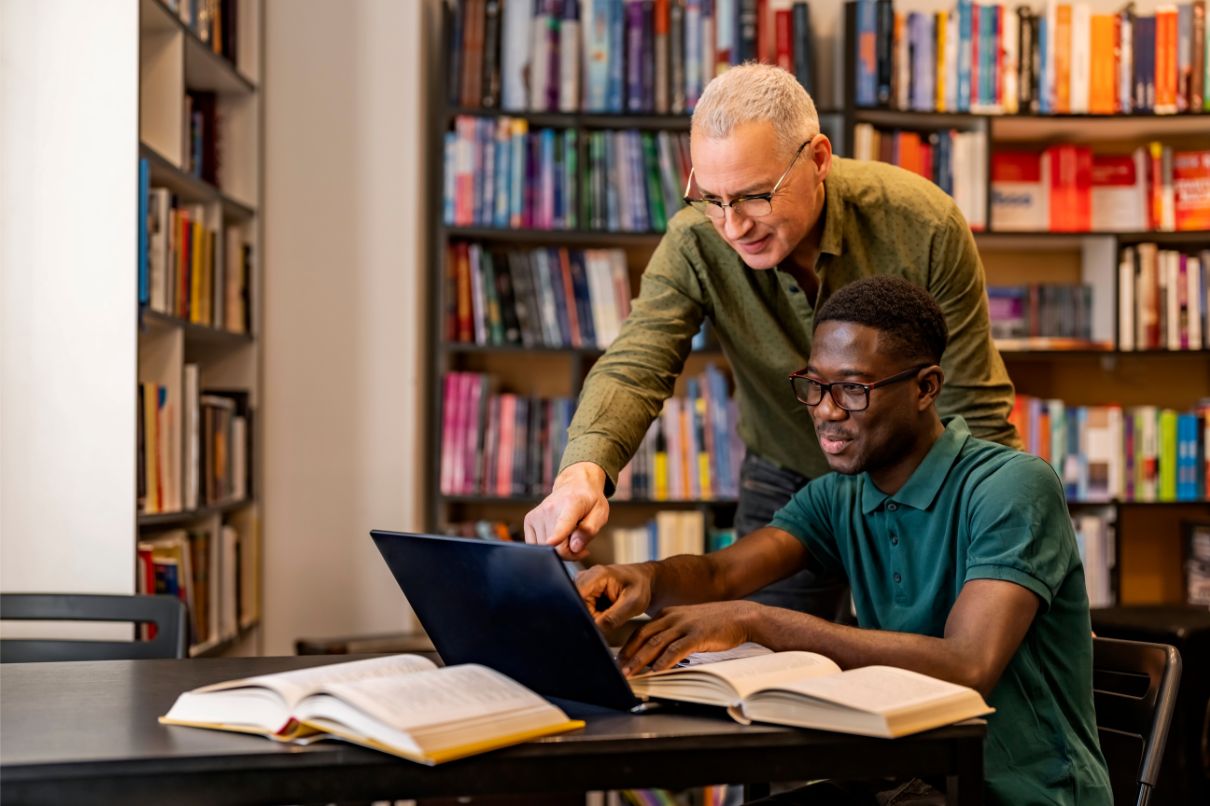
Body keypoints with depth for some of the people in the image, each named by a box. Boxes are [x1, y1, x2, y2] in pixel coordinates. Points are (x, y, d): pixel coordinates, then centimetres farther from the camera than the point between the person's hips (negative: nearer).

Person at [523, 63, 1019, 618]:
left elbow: (975, 410, -17)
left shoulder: (923, 225, -25)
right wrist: (584, 471, -52)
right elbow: (634, 367, -31)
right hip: (786, 484, 1)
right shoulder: (694, 244, -22)